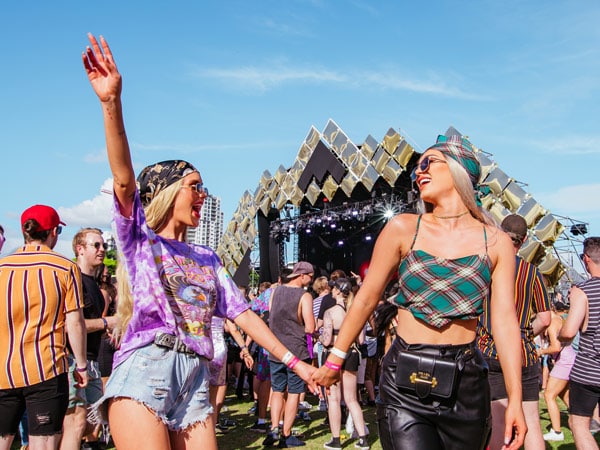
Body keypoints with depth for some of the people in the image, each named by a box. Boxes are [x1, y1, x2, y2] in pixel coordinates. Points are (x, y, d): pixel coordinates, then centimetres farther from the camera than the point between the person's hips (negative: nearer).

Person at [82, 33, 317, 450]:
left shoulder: (208, 259, 22)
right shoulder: (139, 239, 7)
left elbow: (243, 314, 19)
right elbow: (124, 178, -10)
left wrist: (293, 361, 12)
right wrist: (112, 103, -26)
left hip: (195, 380, 5)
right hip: (144, 370, -5)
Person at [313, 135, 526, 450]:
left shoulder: (496, 243, 2)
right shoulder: (403, 229, -1)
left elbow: (505, 320, -3)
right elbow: (366, 299, 3)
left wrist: (515, 398, -9)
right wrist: (334, 361, 8)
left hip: (466, 387, 2)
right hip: (405, 384, -1)